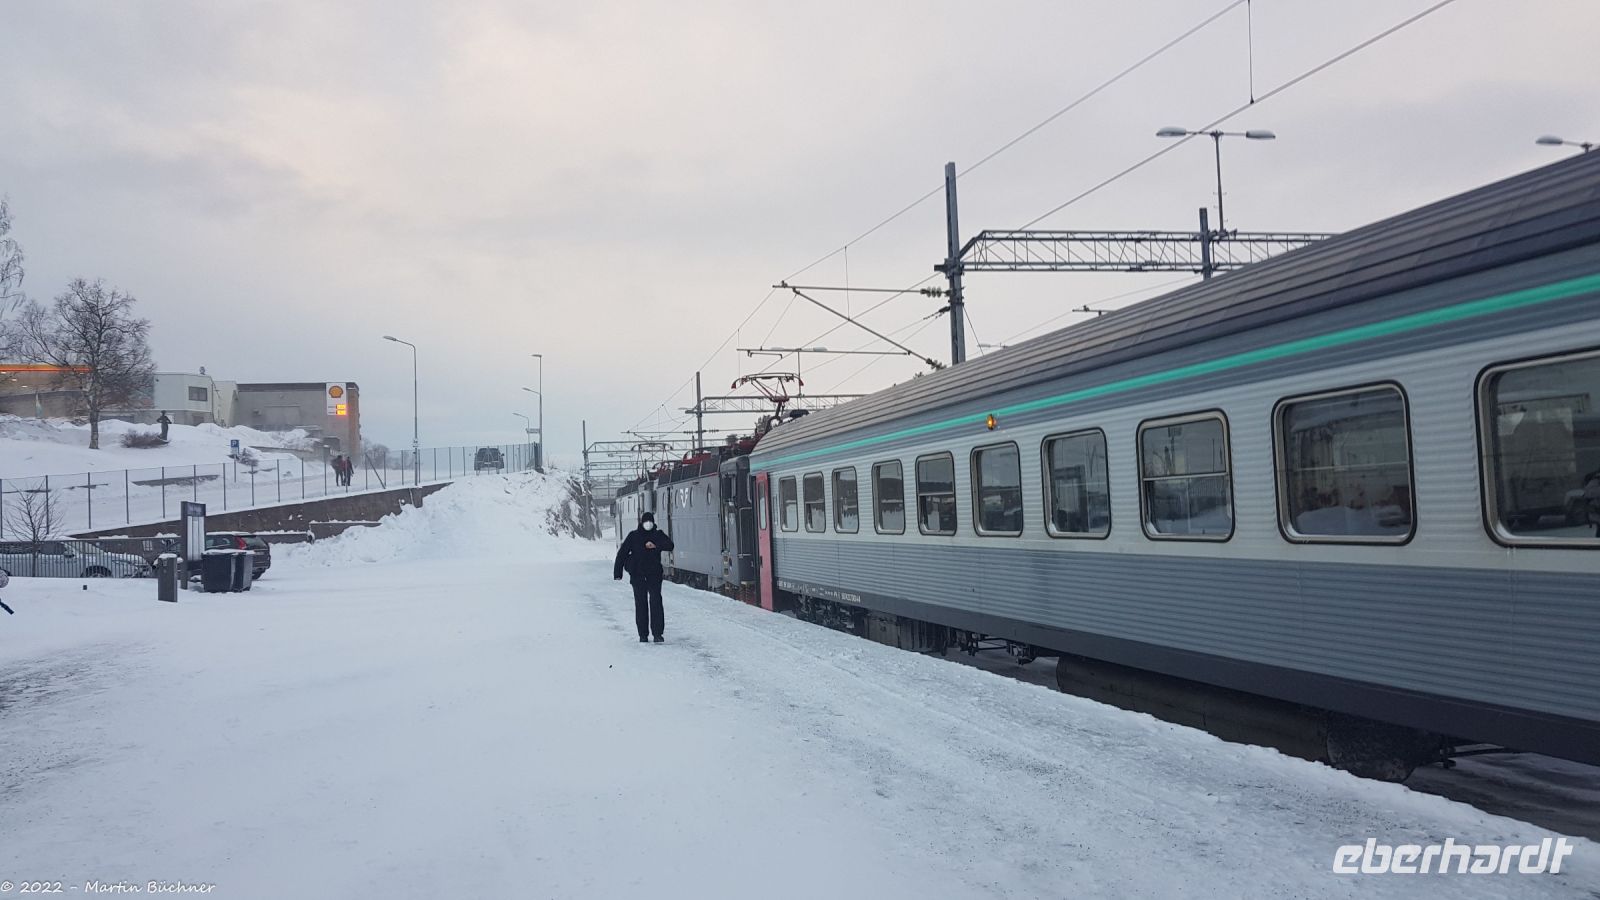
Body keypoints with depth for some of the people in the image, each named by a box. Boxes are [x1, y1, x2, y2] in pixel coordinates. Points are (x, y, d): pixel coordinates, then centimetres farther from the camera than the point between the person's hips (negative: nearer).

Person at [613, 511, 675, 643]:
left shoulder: (658, 535, 5)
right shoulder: (633, 536, 4)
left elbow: (670, 545, -11)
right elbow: (622, 553, 3)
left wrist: (656, 545, -28)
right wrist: (617, 572, -2)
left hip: (655, 575, 0)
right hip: (637, 576, 0)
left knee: (656, 602, -8)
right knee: (640, 604, 3)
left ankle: (657, 633, -6)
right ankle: (643, 634, 10)